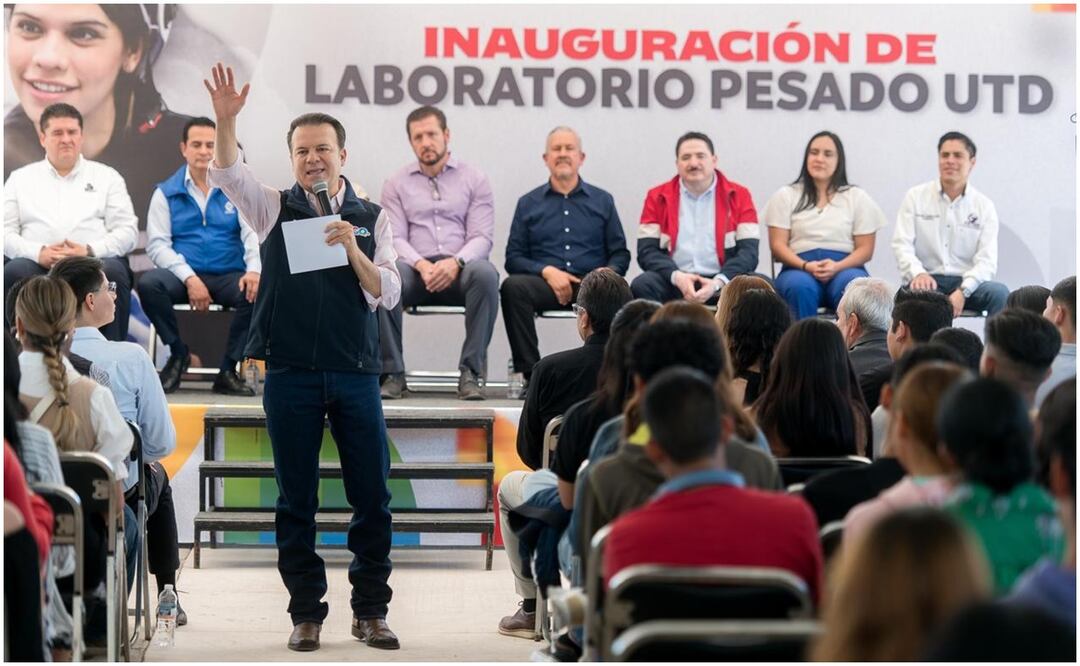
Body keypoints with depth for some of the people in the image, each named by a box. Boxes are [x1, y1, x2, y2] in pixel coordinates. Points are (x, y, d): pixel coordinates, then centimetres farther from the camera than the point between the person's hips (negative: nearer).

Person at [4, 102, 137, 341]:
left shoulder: (107, 176, 18)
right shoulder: (20, 178, 19)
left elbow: (127, 231, 8)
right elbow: (5, 232, 9)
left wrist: (89, 250, -12)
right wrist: (38, 253, -11)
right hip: (38, 263, 0)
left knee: (113, 271, -34)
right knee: (14, 272, -34)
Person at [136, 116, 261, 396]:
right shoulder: (166, 193, 10)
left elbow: (253, 232, -2)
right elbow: (157, 244, 1)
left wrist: (253, 270, -23)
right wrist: (189, 278, -15)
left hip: (229, 276, 0)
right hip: (182, 276, 0)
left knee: (256, 292, -33)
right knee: (148, 283, -31)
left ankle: (228, 370, -15)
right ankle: (178, 354, -6)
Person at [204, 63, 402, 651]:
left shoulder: (371, 218, 8)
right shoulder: (274, 210, 7)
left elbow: (387, 295, 2)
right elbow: (227, 175, -11)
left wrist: (353, 250, -14)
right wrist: (225, 120, -28)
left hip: (356, 372, 0)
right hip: (290, 373, 0)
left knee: (372, 496, 2)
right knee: (296, 500, 5)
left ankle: (371, 611, 13)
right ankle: (306, 612, 14)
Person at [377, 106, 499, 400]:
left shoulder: (474, 179, 12)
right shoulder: (396, 184, 16)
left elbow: (482, 237, 3)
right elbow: (395, 238, 5)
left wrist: (456, 262, -19)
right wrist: (421, 265, -17)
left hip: (459, 271, 0)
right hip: (416, 269, 0)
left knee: (485, 274, -37)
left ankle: (472, 372, -30)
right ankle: (393, 373, -26)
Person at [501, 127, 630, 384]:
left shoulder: (602, 201, 19)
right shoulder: (528, 204, 19)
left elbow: (620, 254, 14)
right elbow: (513, 258, 10)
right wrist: (547, 271, -9)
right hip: (545, 285, 1)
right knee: (512, 286, -33)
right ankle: (531, 374, -31)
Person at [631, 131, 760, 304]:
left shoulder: (738, 196, 7)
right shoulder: (657, 197, 9)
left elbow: (748, 251, -2)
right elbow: (647, 251, 2)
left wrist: (718, 283, -19)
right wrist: (677, 276, -18)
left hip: (722, 283, 0)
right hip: (673, 283, 0)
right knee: (641, 286, -30)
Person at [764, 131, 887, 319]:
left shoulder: (857, 197, 16)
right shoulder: (786, 196, 15)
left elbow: (865, 249, 9)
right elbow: (778, 245, 7)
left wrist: (837, 267, -12)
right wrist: (806, 266, -13)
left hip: (844, 267, 0)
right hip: (800, 268, 0)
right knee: (799, 287, -37)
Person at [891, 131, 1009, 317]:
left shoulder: (984, 206, 8)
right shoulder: (915, 197, 9)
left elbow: (986, 261, -1)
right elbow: (902, 244, 1)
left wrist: (962, 291, -20)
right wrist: (918, 273, -21)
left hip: (968, 283, 2)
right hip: (929, 280, -1)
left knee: (999, 293, -30)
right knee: (914, 293, -37)